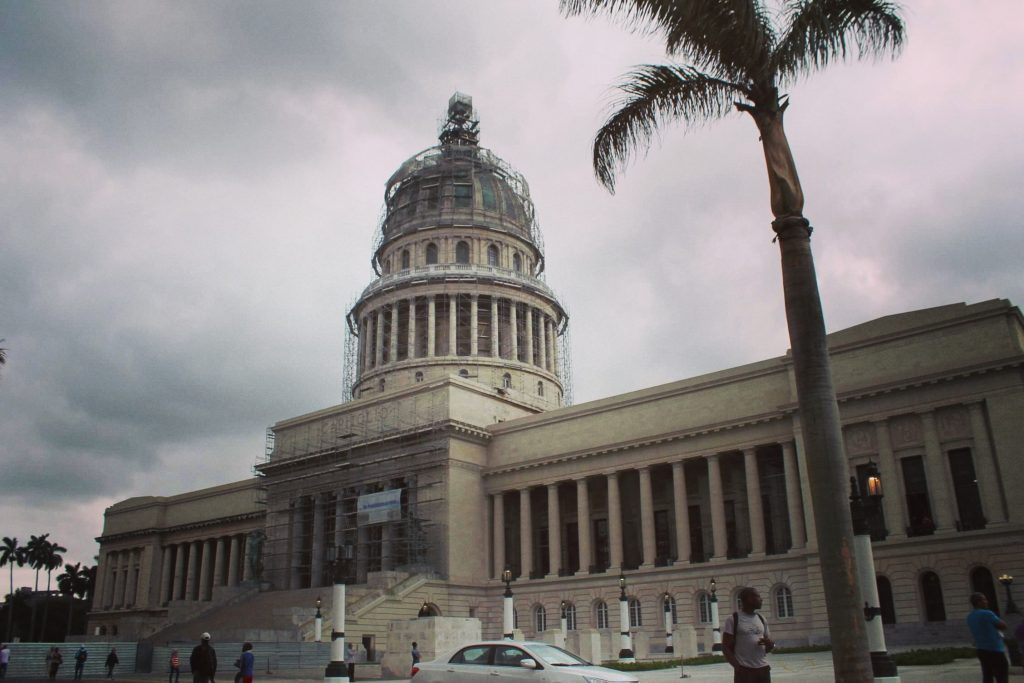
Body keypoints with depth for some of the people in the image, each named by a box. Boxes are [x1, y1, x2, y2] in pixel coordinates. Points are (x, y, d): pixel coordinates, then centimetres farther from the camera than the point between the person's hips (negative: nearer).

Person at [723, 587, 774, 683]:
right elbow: (726, 647, -5)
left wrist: (770, 644, -5)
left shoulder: (761, 619, 13)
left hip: (763, 668, 6)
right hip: (744, 670, -5)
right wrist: (737, 666, -18)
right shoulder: (733, 619, -4)